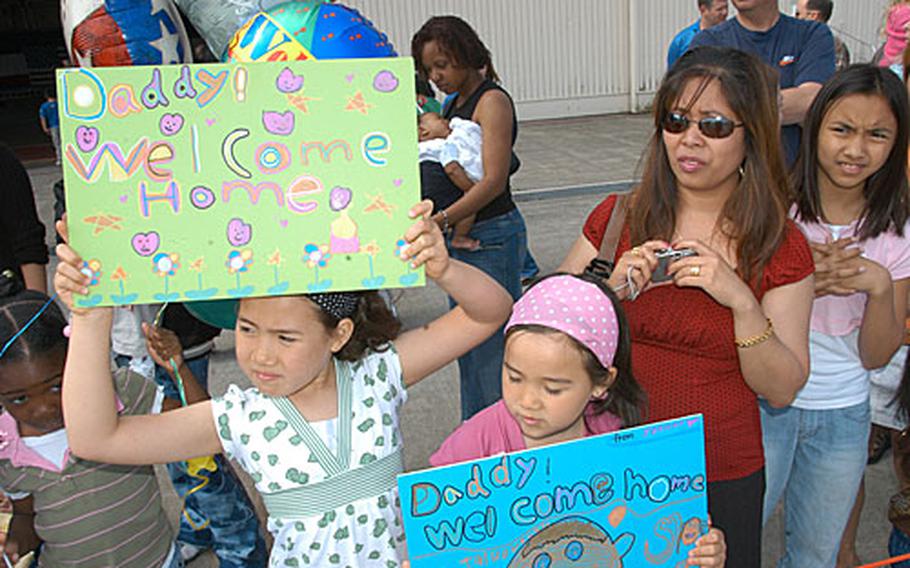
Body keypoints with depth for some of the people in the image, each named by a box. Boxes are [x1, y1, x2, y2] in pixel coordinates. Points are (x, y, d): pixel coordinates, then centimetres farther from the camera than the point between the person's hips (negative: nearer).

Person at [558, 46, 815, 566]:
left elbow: (782, 390, -10)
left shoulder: (780, 246, -7)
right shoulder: (618, 218, -5)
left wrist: (741, 301, -24)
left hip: (723, 479, 0)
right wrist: (609, 290, -22)